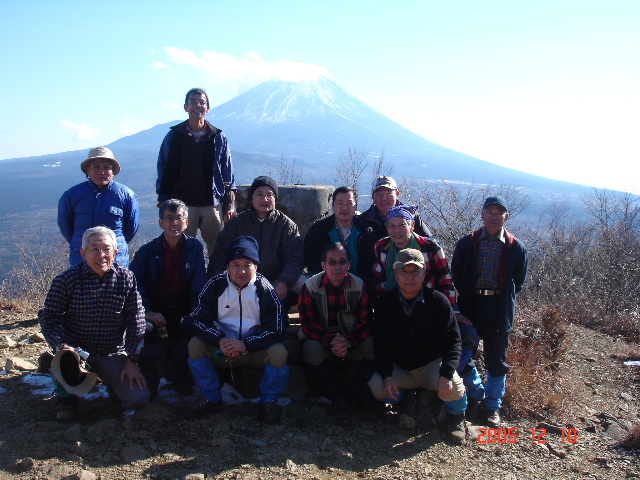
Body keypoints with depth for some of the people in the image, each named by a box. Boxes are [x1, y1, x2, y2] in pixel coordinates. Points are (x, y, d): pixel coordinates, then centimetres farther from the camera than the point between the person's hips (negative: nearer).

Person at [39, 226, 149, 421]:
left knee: (139, 398, -13)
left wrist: (131, 360, -6)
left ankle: (112, 379, 24)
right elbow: (49, 316, -7)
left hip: (112, 354, 1)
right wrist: (61, 346, -26)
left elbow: (136, 320, -3)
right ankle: (66, 396, 2)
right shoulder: (67, 279, -8)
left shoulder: (126, 278, -5)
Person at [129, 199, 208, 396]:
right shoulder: (147, 251, 4)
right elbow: (134, 283, -7)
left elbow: (199, 284, -3)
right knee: (146, 329, -32)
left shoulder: (195, 248, 5)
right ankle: (149, 382, -8)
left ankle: (175, 374, -1)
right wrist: (147, 312, -22)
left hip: (184, 311, 1)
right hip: (156, 311, 0)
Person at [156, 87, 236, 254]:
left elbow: (228, 175, 8)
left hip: (212, 204, 1)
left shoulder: (218, 137, 6)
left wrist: (230, 205, 3)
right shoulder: (174, 136, 5)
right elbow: (163, 172, 7)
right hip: (182, 205, 0)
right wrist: (163, 203, 2)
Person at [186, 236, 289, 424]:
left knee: (279, 352, -30)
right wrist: (220, 340, -27)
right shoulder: (215, 285, -6)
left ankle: (268, 401, -4)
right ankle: (210, 397, -2)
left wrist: (245, 344, -27)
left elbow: (276, 329, -13)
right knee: (195, 345, -23)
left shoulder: (264, 289, -11)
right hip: (222, 349, 2)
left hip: (256, 349, -2)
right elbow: (200, 320, -8)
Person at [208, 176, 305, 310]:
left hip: (275, 283, 0)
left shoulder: (287, 224, 2)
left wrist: (283, 282, -24)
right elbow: (219, 257, 5)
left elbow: (295, 258, -6)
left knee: (301, 282, -26)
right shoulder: (237, 223, 6)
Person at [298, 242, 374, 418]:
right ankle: (337, 397, -17)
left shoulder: (359, 286, -4)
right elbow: (307, 323, -12)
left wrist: (349, 342, -29)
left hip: (353, 343, 1)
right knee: (311, 348, -33)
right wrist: (330, 341, -30)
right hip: (322, 341, -1)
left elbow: (365, 322, -9)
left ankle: (365, 394, -8)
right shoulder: (310, 286, -8)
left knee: (372, 344, -28)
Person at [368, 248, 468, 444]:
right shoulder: (384, 303, -7)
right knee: (377, 387, -24)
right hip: (399, 367, 2)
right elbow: (381, 344, -6)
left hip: (432, 364, -2)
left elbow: (453, 340, -14)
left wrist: (446, 374, -28)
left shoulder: (438, 301, -12)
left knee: (454, 387, -30)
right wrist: (387, 376, -21)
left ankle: (455, 418, 8)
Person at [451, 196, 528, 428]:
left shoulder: (515, 247, 1)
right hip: (469, 307, 1)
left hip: (499, 310, -1)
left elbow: (518, 282, 9)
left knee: (496, 360, 8)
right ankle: (478, 395, 29)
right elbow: (456, 275, 7)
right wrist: (466, 296, 1)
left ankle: (493, 406, 24)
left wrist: (502, 298, 2)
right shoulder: (467, 243, 2)